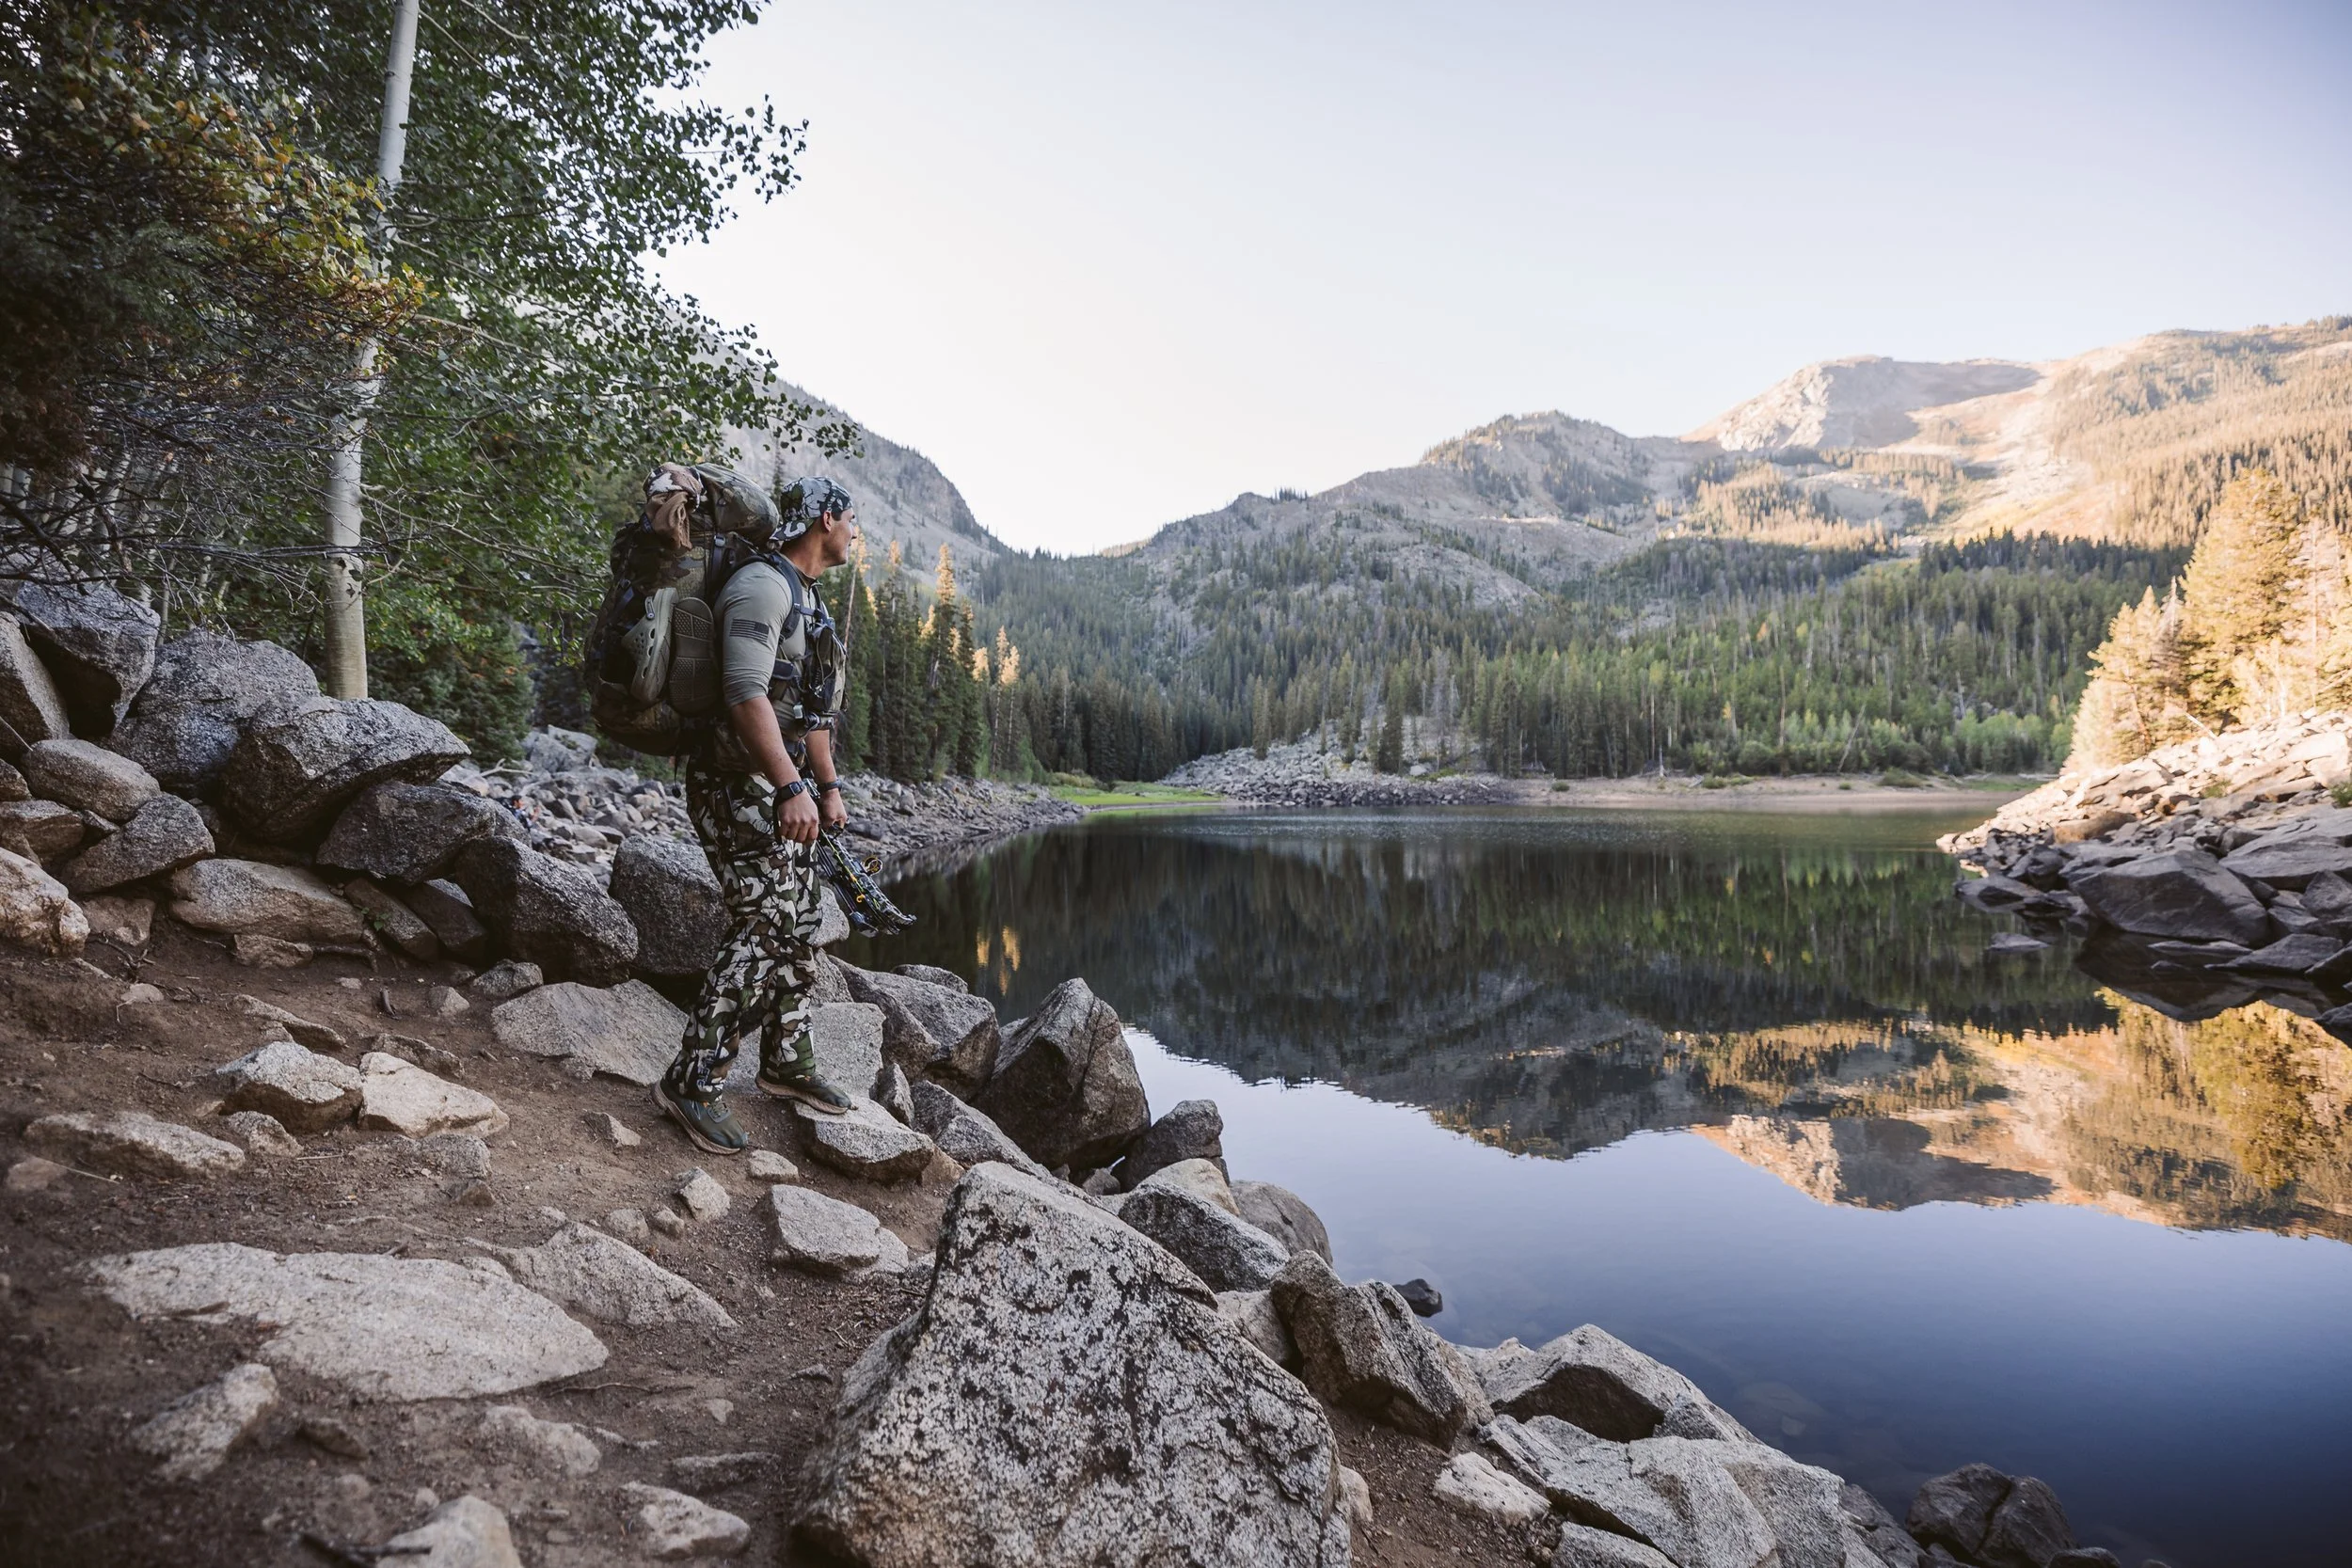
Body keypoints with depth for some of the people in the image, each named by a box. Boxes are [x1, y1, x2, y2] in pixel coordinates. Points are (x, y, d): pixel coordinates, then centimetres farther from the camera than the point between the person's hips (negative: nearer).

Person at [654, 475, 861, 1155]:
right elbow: (746, 694, -27)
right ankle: (693, 1083, -6)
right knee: (764, 927, -13)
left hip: (782, 782, 10)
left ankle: (786, 1062, 24)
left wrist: (827, 786, 23)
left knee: (799, 922, 13)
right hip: (740, 785, -10)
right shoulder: (761, 586, -15)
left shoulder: (807, 598, 18)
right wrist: (792, 787, -33)